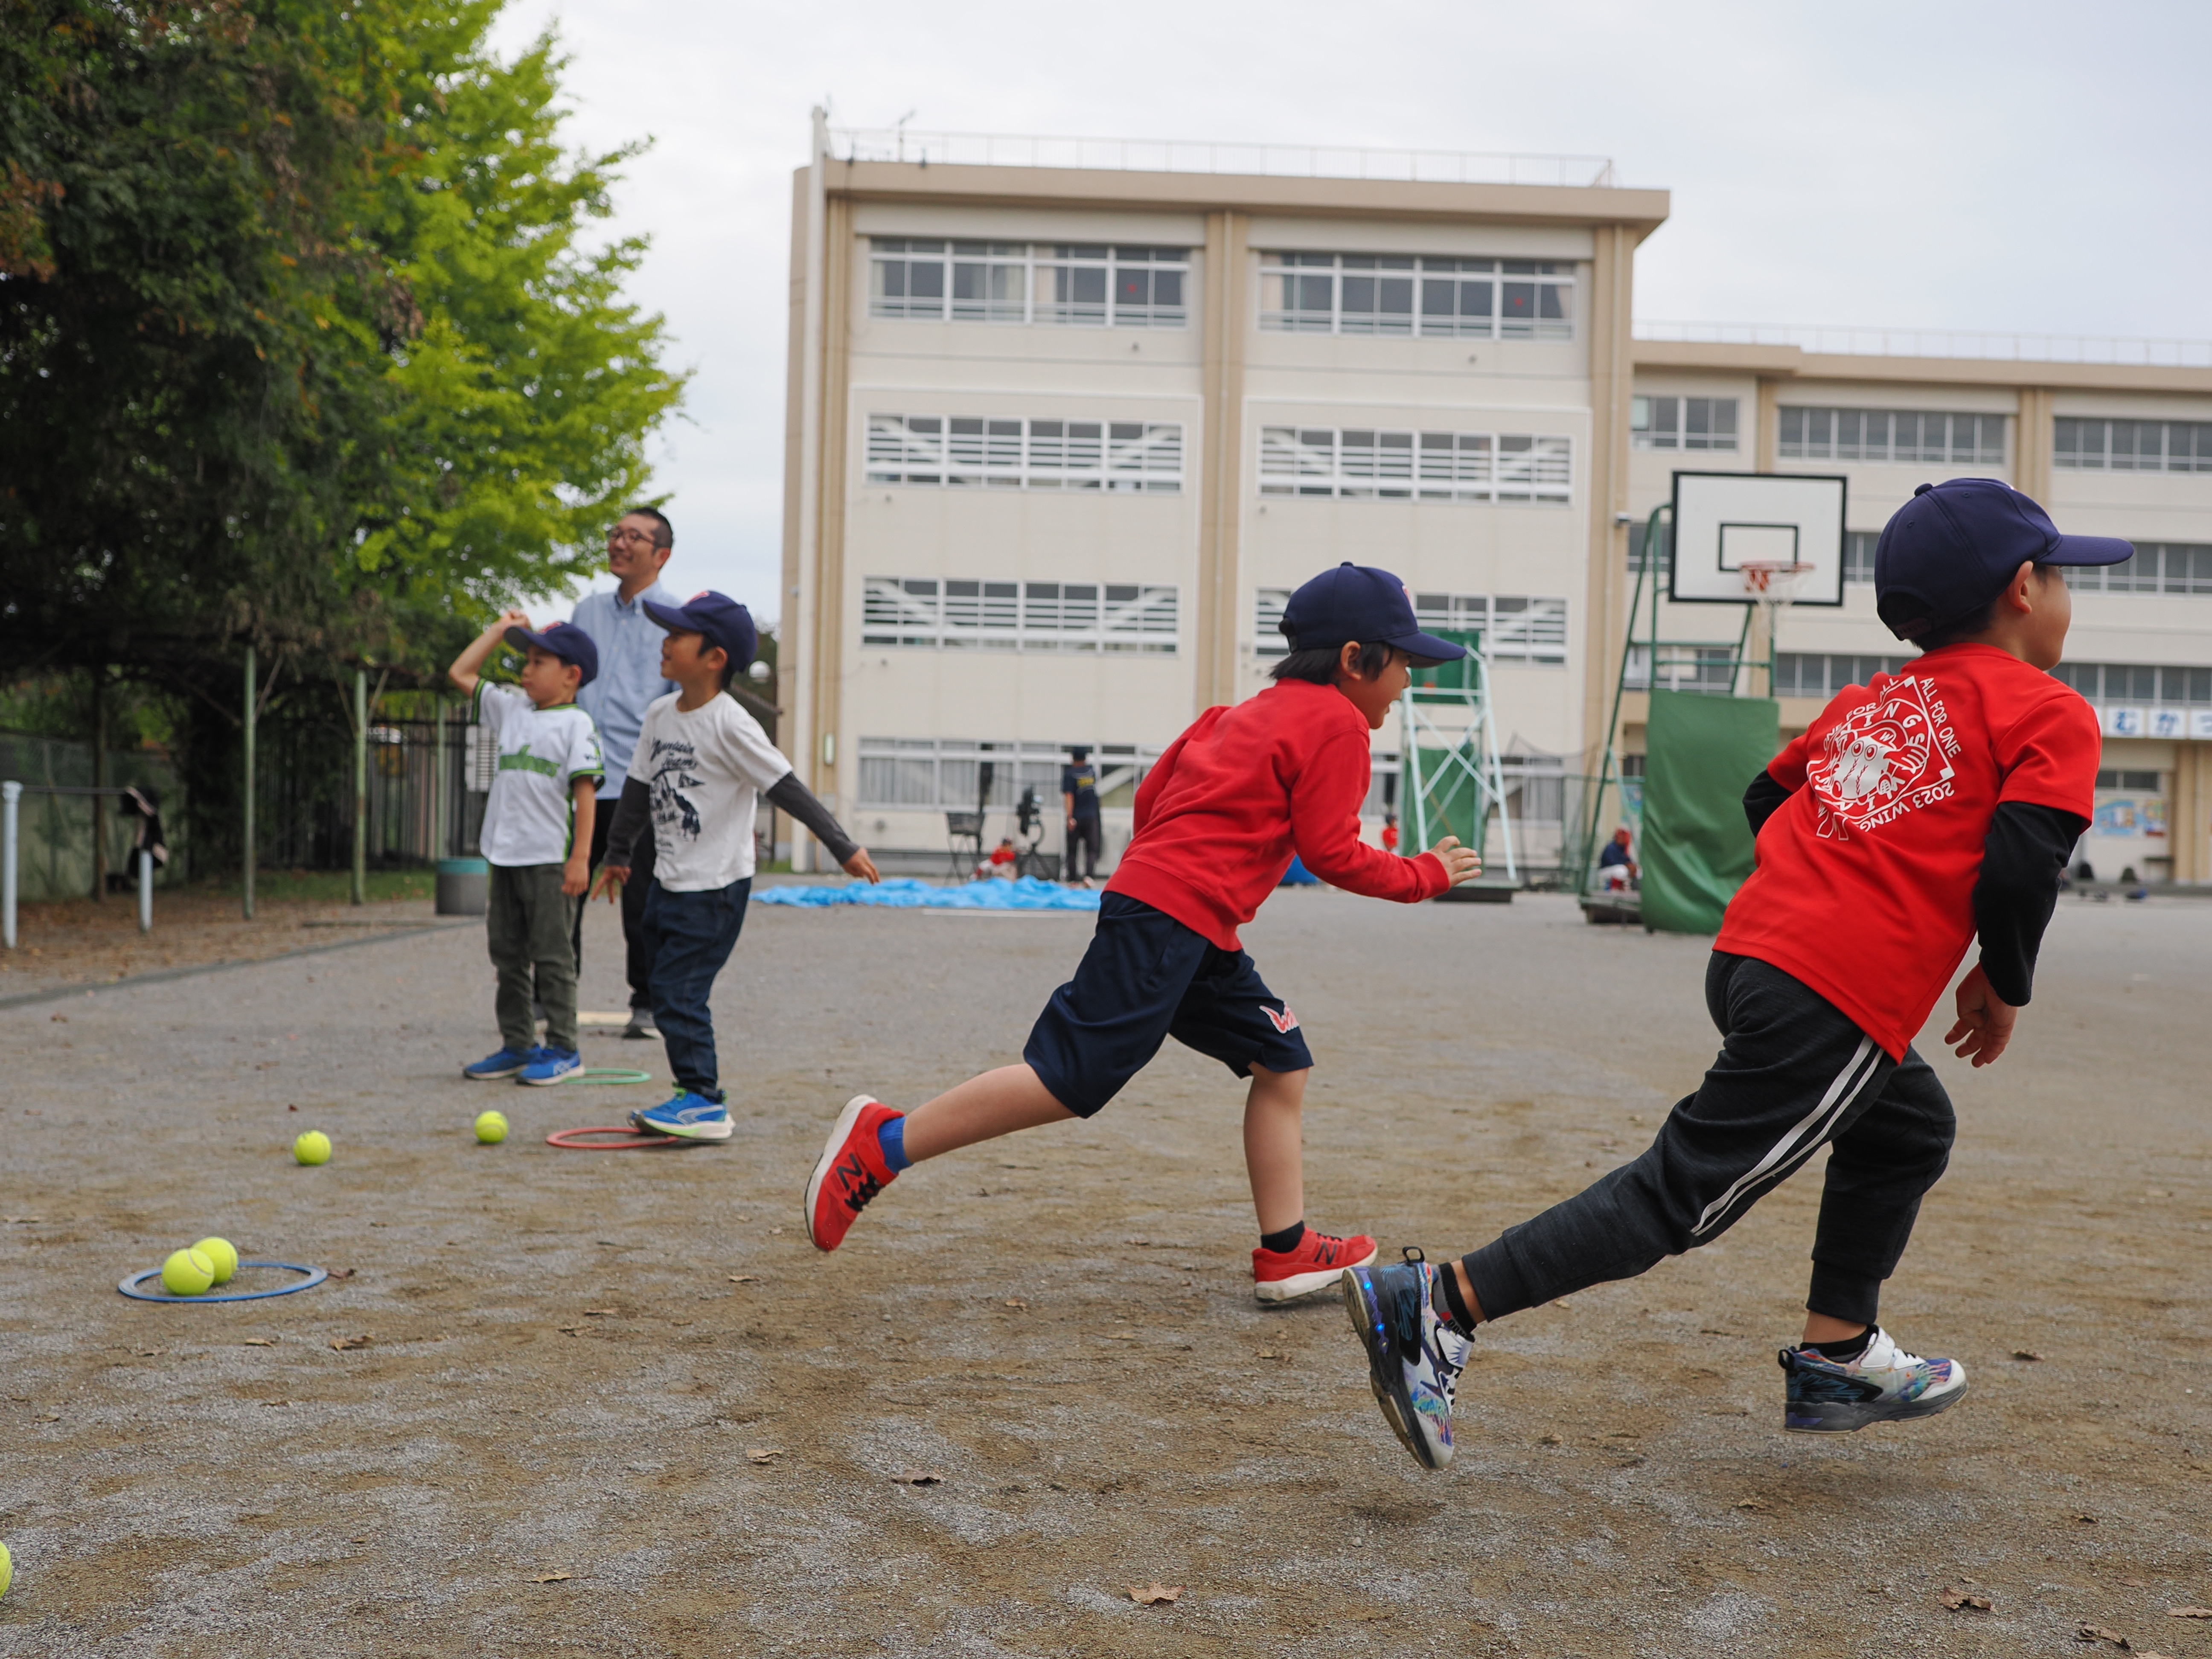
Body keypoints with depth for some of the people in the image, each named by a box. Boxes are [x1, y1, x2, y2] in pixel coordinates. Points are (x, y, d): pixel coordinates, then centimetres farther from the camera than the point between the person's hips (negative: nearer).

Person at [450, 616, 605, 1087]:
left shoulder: (576, 723, -6)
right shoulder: (511, 709, 14)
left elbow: (585, 791, -11)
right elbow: (461, 673, 21)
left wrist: (580, 857, -16)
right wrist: (499, 630, 19)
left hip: (550, 858, -7)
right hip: (505, 853, 7)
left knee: (551, 953, -2)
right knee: (508, 952, 10)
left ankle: (563, 1048, 5)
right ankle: (517, 1044, 18)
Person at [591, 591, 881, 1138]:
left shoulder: (729, 725, -16)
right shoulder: (660, 714, 7)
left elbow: (787, 788, -17)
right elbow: (639, 788, 19)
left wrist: (842, 847, -19)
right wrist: (618, 855, 27)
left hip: (717, 887, -8)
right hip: (668, 882, 8)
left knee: (677, 991, -11)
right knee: (667, 991, 11)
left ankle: (704, 1103, -4)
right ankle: (697, 1094, 20)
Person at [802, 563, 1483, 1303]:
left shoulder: (1252, 711, 24)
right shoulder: (1339, 722, -3)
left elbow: (1152, 793, 20)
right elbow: (1331, 851, -7)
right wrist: (1423, 875, 5)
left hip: (1199, 936, 11)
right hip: (1167, 918, -11)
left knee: (1281, 1063, 12)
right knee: (1071, 1081, -13)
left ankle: (1286, 1253, 13)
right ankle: (884, 1143, -8)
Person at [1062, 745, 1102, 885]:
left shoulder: (1070, 774, -7)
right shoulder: (1092, 770, 6)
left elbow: (1069, 797, -16)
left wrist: (1070, 817, -21)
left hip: (1076, 817, -2)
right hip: (1092, 816, 2)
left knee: (1073, 850, 7)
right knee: (1092, 849, 1)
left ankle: (1073, 880, 7)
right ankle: (1089, 875, -18)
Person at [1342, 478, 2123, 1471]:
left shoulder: (1867, 700, 23)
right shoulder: (2053, 715, 2)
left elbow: (1767, 796, 25)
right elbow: (2022, 862, -11)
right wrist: (2005, 986, 4)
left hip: (1749, 952, 9)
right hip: (1838, 1007, -8)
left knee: (1911, 1129, 29)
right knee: (1680, 1197, -6)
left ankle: (1836, 1358, 30)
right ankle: (1435, 1307, -12)